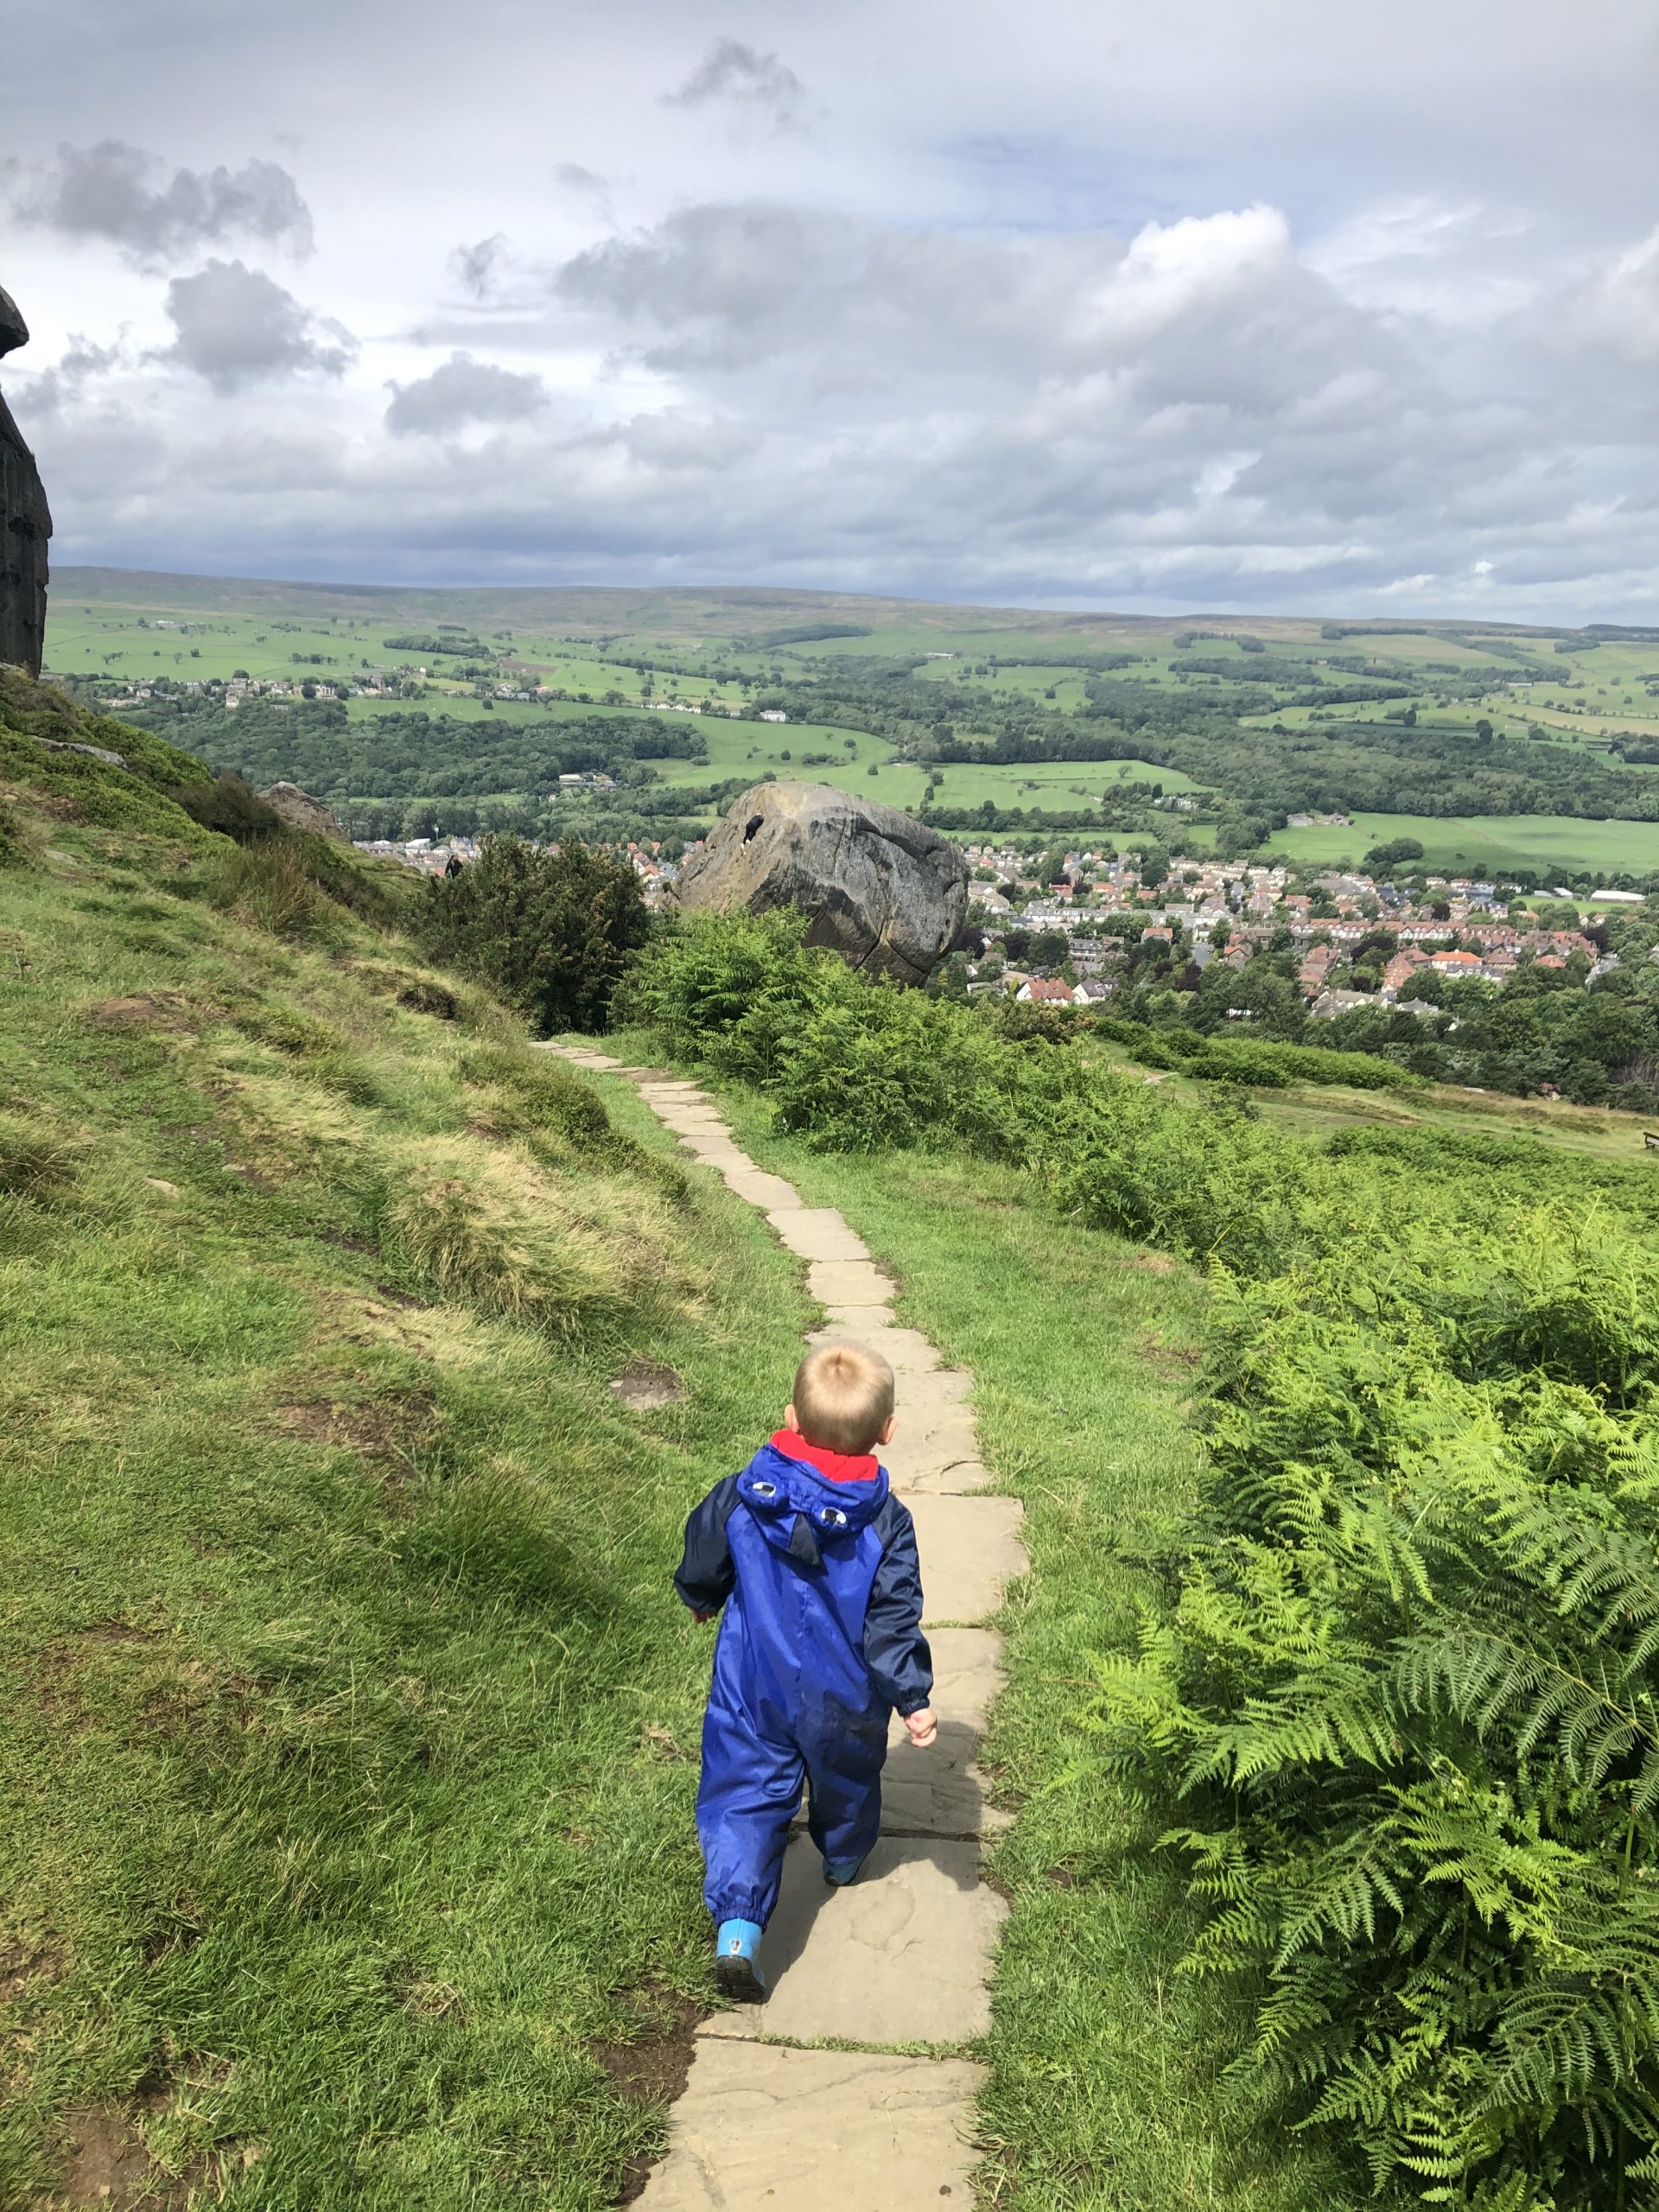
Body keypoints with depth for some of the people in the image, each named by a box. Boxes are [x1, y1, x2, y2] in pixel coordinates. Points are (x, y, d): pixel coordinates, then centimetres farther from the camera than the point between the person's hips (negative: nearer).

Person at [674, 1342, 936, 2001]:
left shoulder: (741, 1496, -16)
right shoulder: (885, 1523, -22)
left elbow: (702, 1564, 0)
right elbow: (893, 1622, -19)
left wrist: (701, 1600, 22)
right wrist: (914, 1699, -8)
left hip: (753, 1690, 0)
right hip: (844, 1699, 0)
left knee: (746, 1794, 10)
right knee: (845, 1780, 27)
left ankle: (737, 1924, -5)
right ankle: (845, 1859, 53)